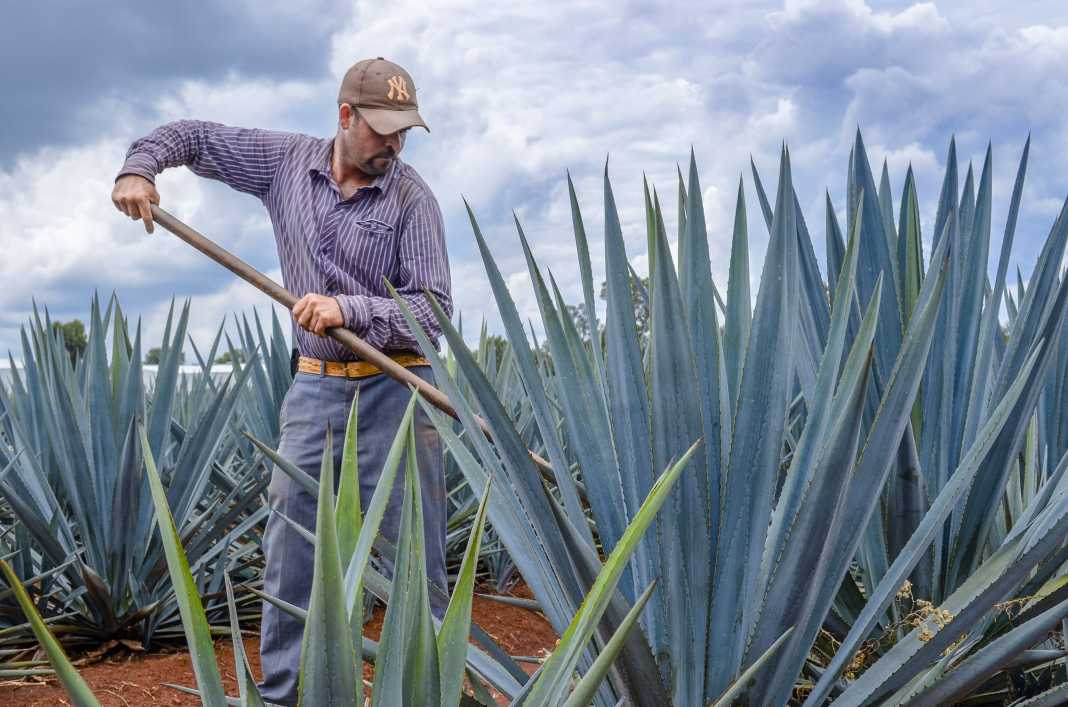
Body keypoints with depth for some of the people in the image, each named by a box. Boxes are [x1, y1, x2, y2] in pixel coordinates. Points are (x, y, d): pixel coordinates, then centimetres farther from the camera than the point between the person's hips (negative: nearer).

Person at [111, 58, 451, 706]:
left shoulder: (411, 197, -8)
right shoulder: (287, 160, 2)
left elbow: (433, 309, -12)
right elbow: (188, 136, 16)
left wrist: (347, 308, -24)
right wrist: (139, 168, -2)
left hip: (395, 390, -3)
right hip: (316, 385, 3)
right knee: (292, 548, 5)